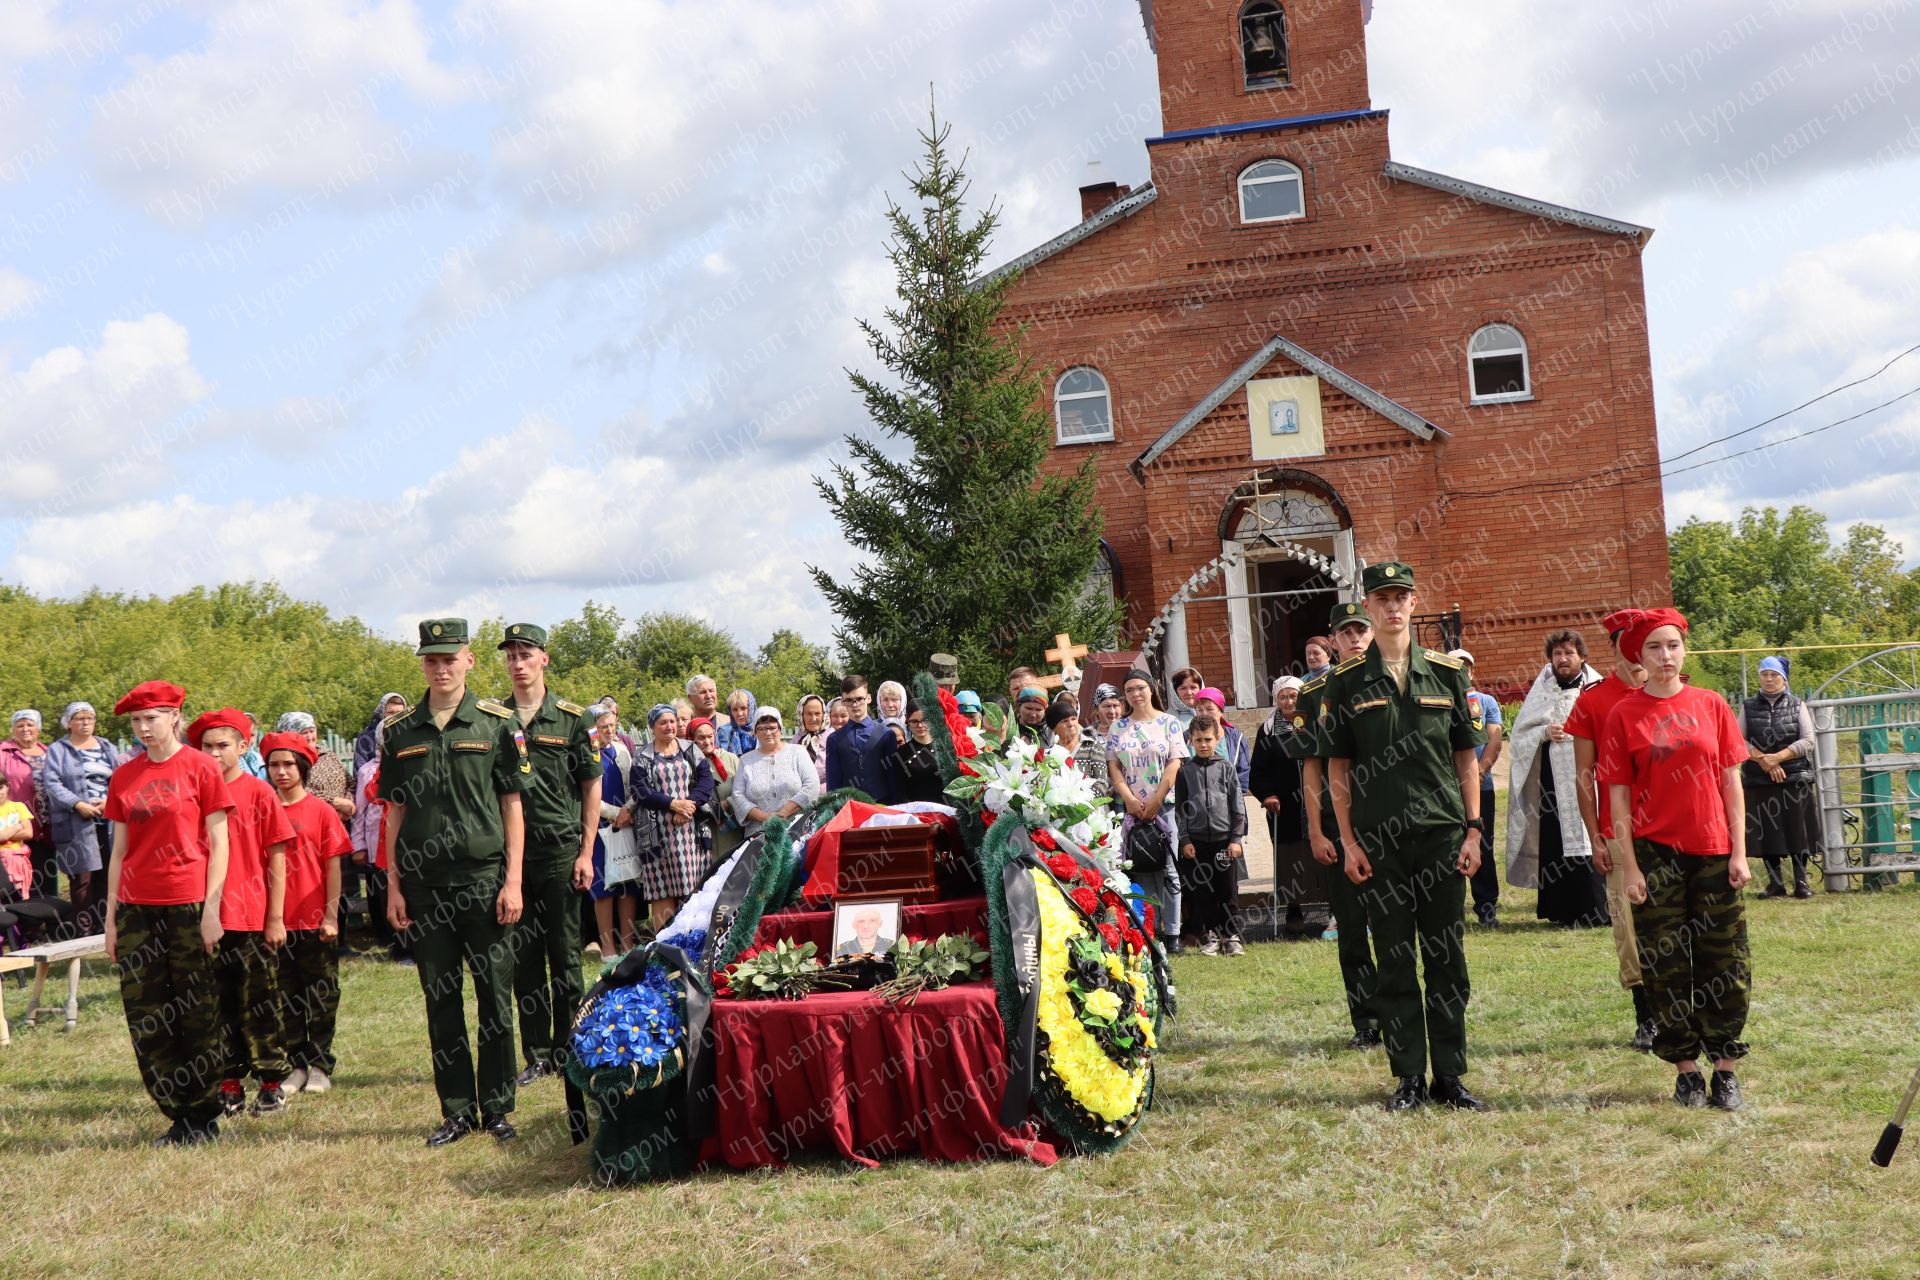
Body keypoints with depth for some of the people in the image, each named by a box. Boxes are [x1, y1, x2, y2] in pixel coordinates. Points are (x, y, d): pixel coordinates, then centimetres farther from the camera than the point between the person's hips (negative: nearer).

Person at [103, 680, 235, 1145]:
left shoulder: (201, 768, -3)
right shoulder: (124, 777, 9)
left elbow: (218, 844, -4)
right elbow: (119, 850, 12)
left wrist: (211, 909, -10)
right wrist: (111, 917, 9)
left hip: (189, 905, -4)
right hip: (136, 907, 5)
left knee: (198, 1015, 2)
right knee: (144, 1016, 5)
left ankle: (204, 1116, 13)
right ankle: (176, 1112, 16)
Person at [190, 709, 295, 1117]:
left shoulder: (259, 793, -4)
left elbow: (276, 858, -3)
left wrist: (276, 917, -6)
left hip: (254, 919, -3)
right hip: (209, 917, 3)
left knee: (259, 1004, 4)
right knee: (221, 1005, 9)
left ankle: (272, 1083, 13)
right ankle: (230, 1084, 18)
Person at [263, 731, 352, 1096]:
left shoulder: (322, 811, -4)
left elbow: (333, 866, -3)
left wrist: (331, 915, -7)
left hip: (316, 922, -2)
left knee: (321, 997, 6)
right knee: (285, 998, 10)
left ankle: (320, 1066, 15)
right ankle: (295, 1066, 19)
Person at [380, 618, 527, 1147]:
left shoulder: (496, 722, 1)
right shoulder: (400, 732, 8)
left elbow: (512, 805, 1)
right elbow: (395, 812, 10)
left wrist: (513, 880, -6)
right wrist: (393, 886, 5)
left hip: (484, 877, -2)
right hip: (423, 884, 2)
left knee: (495, 997, 2)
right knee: (440, 999, 8)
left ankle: (497, 1108, 13)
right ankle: (457, 1110, 17)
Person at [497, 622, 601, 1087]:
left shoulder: (572, 718, 1)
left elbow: (591, 788, 2)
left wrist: (586, 852, -3)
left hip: (560, 853, -2)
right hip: (509, 853, 2)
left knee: (565, 957, 3)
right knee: (522, 961, 7)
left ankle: (568, 1049, 14)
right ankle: (537, 1054, 15)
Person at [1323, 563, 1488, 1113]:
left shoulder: (1447, 672, 6)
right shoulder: (1345, 682, 3)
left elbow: (1466, 757, 9)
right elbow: (1338, 767, 4)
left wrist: (1473, 830, 1)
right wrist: (1348, 842, -2)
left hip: (1443, 835, 1)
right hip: (1379, 841, -1)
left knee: (1448, 958, 6)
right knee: (1395, 963, 5)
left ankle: (1450, 1077, 15)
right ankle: (1409, 1078, 14)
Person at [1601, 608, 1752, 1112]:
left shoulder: (1712, 706, 5)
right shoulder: (1623, 715, -1)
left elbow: (1731, 783, 6)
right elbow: (1618, 796, -1)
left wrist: (1739, 853, 0)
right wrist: (1629, 868, -6)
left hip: (1713, 851, 2)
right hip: (1656, 854, -2)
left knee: (1725, 964, 4)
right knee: (1667, 967, 4)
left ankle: (1725, 1070, 15)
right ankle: (1685, 1070, 15)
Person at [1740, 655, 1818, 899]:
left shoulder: (1797, 705, 6)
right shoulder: (1749, 707, 8)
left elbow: (1807, 741, -2)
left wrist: (1778, 757, -14)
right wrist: (1762, 760, -14)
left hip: (1795, 778, -1)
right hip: (1759, 780, 1)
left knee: (1797, 830, -2)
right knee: (1766, 831, 1)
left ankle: (1801, 881, 6)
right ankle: (1775, 882, 9)